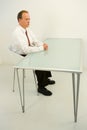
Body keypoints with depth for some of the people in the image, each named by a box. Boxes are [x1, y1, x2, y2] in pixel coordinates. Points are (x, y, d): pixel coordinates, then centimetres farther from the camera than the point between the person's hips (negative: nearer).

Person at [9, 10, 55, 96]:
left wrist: (43, 44, -16)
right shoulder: (17, 33, -27)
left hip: (29, 53, 8)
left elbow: (35, 41, 6)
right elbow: (25, 49, -34)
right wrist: (42, 48, -30)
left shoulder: (27, 29, 0)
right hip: (21, 57, -8)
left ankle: (46, 79, 20)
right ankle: (41, 87, -4)